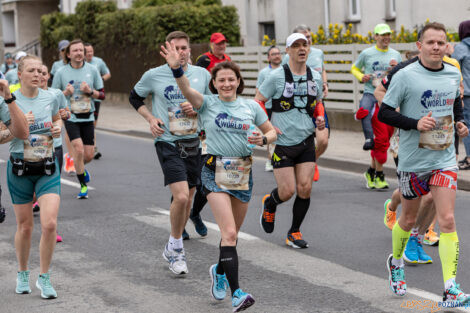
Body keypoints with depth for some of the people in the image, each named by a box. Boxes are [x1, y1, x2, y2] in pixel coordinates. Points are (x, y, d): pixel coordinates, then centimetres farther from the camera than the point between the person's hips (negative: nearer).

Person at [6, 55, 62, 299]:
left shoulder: (50, 98, 2)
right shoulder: (9, 101, -7)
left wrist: (58, 128, 1)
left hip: (47, 169, 2)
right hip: (20, 169, -1)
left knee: (50, 224, -13)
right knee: (24, 226, 7)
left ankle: (44, 278, 2)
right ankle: (22, 274, 30)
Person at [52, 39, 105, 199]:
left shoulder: (92, 70, 2)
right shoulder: (61, 73, -3)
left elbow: (102, 95, 7)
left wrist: (90, 91, -13)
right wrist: (65, 93, -15)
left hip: (87, 117, 2)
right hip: (70, 117, -2)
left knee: (88, 155, 3)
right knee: (79, 149, -18)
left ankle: (80, 168, 41)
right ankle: (83, 186, -1)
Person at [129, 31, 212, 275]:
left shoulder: (202, 74, 3)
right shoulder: (154, 76, -5)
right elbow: (135, 97, 12)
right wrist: (150, 118, -3)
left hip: (193, 143, 4)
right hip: (167, 143, -4)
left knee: (187, 200, 11)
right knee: (181, 197, -18)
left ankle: (173, 248, 31)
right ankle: (176, 248, 3)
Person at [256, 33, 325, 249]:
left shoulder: (316, 77, 7)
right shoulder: (277, 76, -7)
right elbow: (257, 102, -2)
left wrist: (320, 119, 3)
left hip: (306, 141, 4)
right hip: (282, 143, -4)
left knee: (305, 188, -4)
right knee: (287, 191, -6)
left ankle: (294, 232, 14)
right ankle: (269, 204, 29)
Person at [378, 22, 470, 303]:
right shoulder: (405, 76, -12)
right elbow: (384, 113, -10)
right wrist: (415, 124, -22)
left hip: (445, 159, 2)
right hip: (413, 161, -2)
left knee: (447, 220, -10)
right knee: (409, 219, 15)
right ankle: (396, 262, 45)